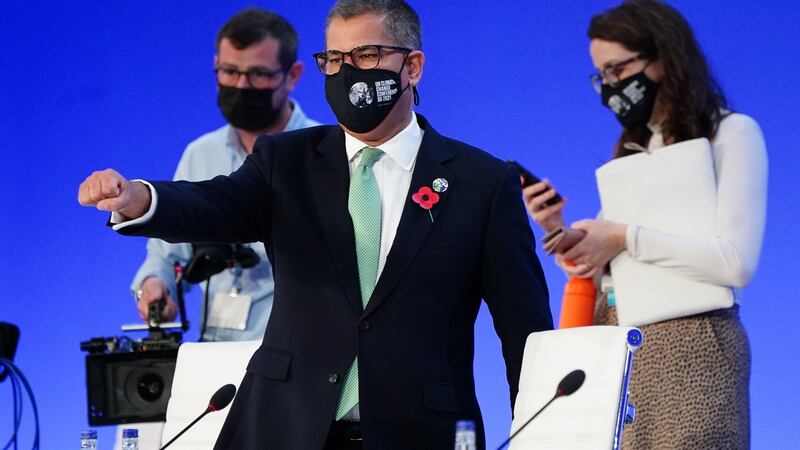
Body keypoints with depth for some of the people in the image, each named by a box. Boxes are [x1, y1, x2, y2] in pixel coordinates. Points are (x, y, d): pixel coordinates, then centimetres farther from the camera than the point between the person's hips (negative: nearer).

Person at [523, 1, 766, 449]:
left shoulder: (732, 133, -2)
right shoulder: (630, 150, 19)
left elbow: (737, 262, -14)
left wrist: (626, 239, -12)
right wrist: (561, 234, 0)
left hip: (688, 344, -6)